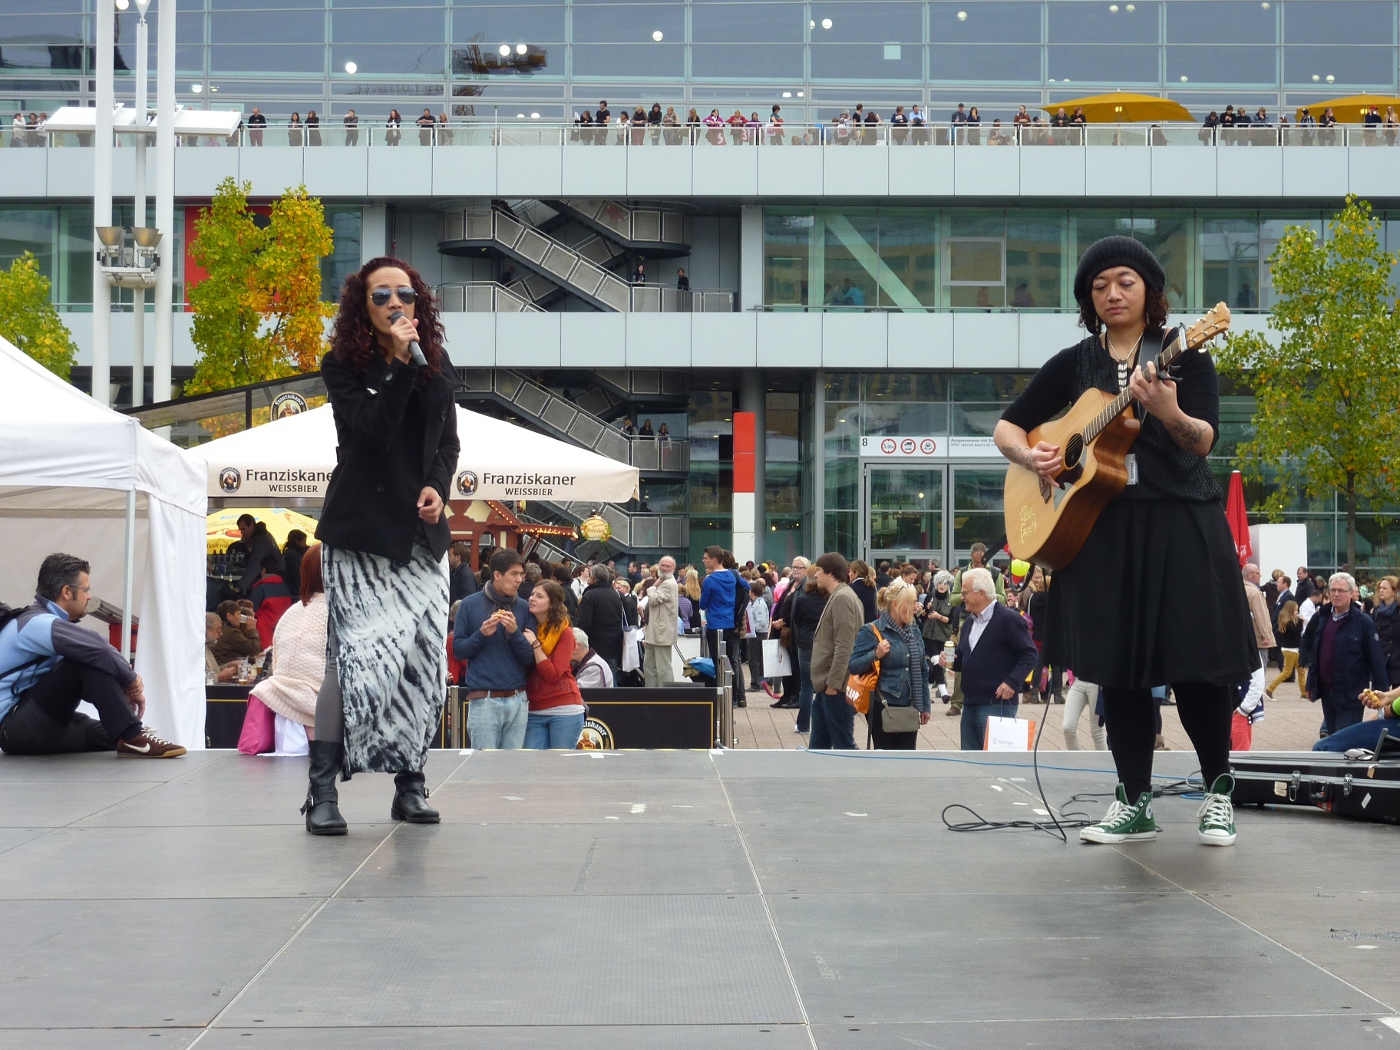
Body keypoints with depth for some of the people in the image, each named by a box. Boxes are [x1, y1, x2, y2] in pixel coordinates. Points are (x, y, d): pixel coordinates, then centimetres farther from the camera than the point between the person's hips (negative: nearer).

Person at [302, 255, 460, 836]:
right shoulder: (343, 367, -3)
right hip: (359, 532, -4)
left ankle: (409, 784, 8)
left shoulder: (436, 366, 10)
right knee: (359, 655, -14)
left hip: (421, 531, 5)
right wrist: (400, 365, -20)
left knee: (423, 657, 0)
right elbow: (373, 430, -17)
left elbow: (448, 442, 12)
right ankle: (322, 789, -10)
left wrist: (437, 486, -6)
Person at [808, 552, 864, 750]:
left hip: (837, 688, -10)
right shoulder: (835, 597, 16)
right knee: (818, 746, 13)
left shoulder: (842, 598, -15)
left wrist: (833, 683, -20)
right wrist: (823, 682, 16)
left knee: (843, 745, -4)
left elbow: (844, 647, -21)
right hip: (826, 686, 10)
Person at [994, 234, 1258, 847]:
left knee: (1198, 662, -4)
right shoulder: (1074, 364, 10)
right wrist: (1030, 456, -6)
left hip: (1182, 524, -3)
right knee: (1118, 666, 3)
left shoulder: (1184, 355, 2)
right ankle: (1134, 804, 12)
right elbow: (1007, 427, 16)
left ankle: (1219, 792, 14)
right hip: (1101, 528, 3)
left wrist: (1168, 413, -33)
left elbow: (1204, 440, -12)